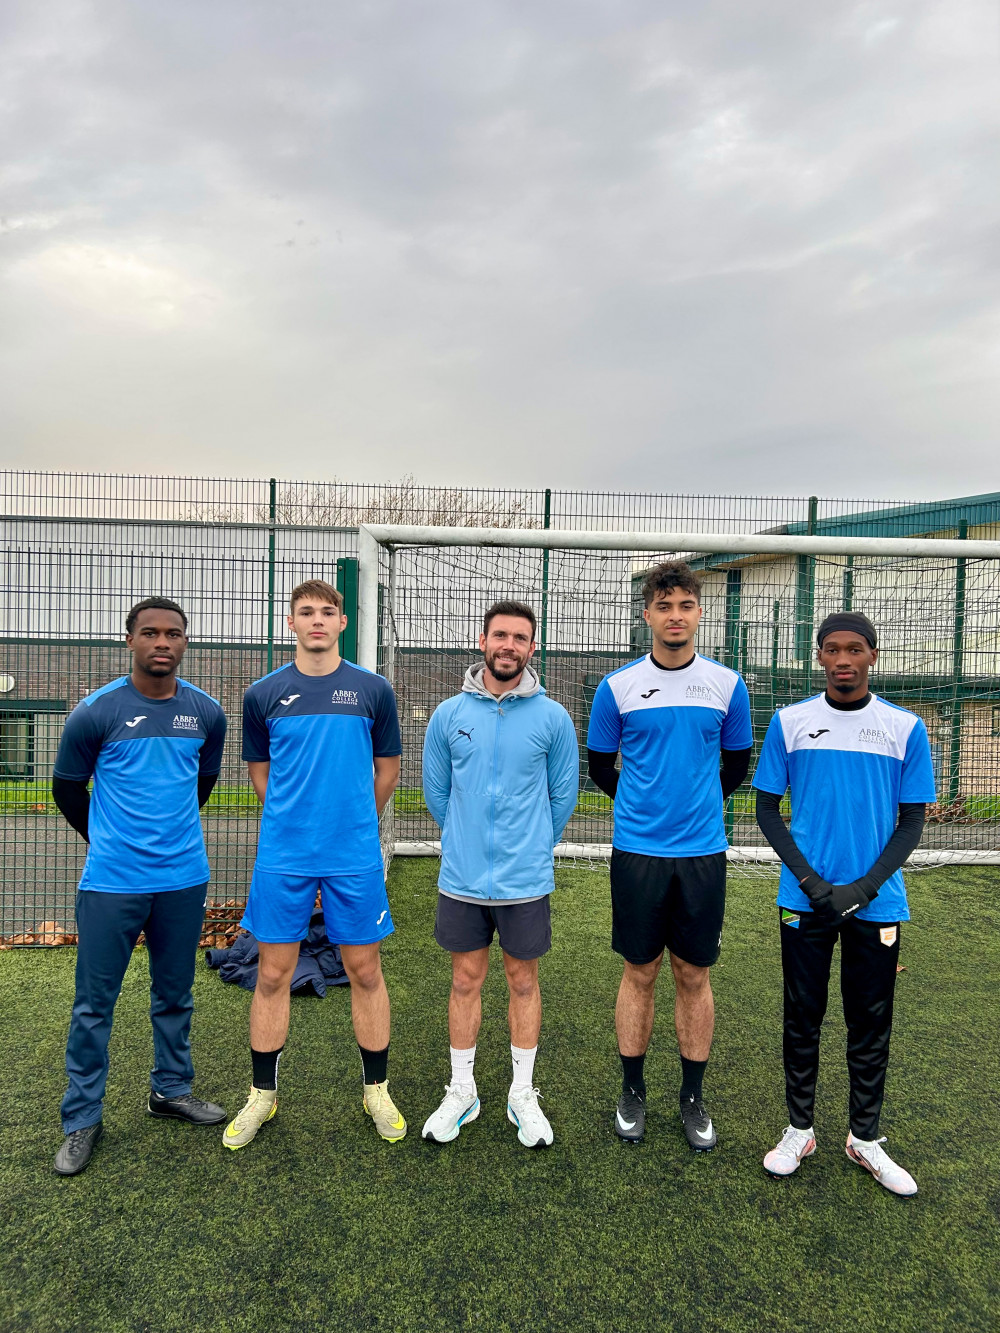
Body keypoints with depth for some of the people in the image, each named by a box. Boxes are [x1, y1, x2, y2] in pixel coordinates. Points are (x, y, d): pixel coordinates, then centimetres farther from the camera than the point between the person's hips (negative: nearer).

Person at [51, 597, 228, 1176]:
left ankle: (172, 1090, 36)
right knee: (94, 1003, 7)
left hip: (184, 879, 3)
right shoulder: (97, 711, -9)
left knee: (175, 995, 17)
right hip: (112, 883, -3)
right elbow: (67, 786, 4)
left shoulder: (207, 713, 0)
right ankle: (83, 1119, 25)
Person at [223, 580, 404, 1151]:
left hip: (355, 857, 0)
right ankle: (263, 1094, 30)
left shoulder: (373, 690, 0)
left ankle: (377, 1091, 28)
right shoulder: (264, 694, 2)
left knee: (365, 971, 9)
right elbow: (260, 772, 13)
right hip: (283, 857, 1)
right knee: (274, 974, 10)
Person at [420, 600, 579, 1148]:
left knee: (523, 982, 13)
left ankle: (523, 1095, 31)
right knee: (465, 981, 14)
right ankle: (461, 1091, 32)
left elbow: (564, 794, 4)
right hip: (462, 878, 1)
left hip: (525, 880, -1)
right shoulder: (449, 714, -3)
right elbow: (436, 792, 9)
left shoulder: (552, 718, -6)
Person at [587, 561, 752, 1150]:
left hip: (703, 852, 1)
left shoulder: (728, 684, 0)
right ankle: (633, 1091, 28)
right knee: (640, 974, 10)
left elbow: (737, 764, 12)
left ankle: (693, 1097, 29)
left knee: (694, 976, 11)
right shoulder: (618, 687, -3)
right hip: (637, 852, -1)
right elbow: (600, 765, 8)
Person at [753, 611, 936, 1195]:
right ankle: (800, 1130, 28)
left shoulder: (906, 728, -1)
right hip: (805, 899, 0)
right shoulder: (790, 722, -2)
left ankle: (866, 1138, 31)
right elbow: (768, 808, 2)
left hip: (876, 902, 1)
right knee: (803, 1017, 10)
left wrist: (866, 886, -10)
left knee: (871, 1023, 12)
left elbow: (913, 821, 2)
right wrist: (810, 879, -9)